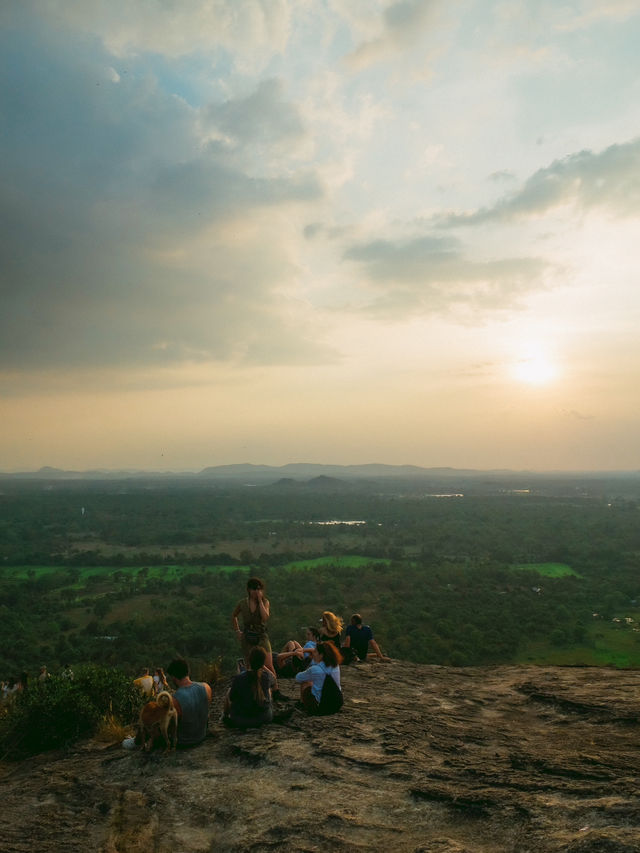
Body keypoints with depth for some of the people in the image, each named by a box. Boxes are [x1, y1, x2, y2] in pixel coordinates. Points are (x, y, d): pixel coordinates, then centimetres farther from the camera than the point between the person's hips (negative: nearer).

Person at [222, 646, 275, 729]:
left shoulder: (238, 679, -24)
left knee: (229, 692, 22)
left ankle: (225, 716, 39)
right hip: (265, 718, 2)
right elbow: (273, 678, 9)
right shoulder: (267, 676, -16)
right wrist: (262, 665, 3)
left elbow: (231, 698, -9)